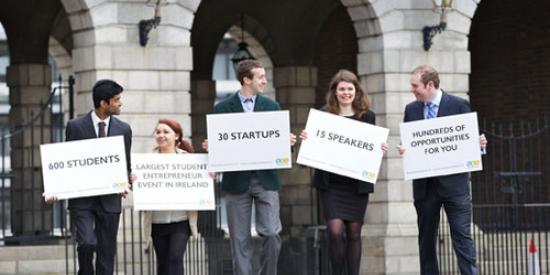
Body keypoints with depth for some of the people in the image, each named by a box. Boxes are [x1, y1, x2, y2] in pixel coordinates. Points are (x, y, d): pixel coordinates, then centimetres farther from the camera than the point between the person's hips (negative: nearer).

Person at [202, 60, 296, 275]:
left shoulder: (272, 106, 11)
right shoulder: (223, 108, 4)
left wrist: (288, 142, -10)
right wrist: (209, 146, -15)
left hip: (266, 179, 1)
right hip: (236, 181, -1)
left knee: (272, 233, -9)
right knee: (240, 240, 2)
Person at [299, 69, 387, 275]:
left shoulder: (367, 116, 6)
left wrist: (380, 149, -10)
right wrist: (306, 139, -14)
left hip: (357, 183, 1)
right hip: (330, 182, -1)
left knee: (354, 232, 4)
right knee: (335, 231, -12)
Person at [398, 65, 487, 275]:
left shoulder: (459, 105, -1)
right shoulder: (411, 109, 10)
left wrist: (479, 144, -18)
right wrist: (403, 150, -9)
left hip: (453, 182, -4)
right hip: (424, 184, 4)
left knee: (462, 235, -7)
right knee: (426, 238, 8)